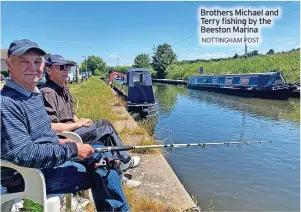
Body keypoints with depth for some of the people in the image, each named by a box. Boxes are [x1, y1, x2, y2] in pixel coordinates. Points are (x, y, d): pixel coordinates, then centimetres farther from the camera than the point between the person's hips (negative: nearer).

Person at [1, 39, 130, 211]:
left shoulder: (36, 94, 7)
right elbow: (22, 154, -30)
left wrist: (58, 142, 4)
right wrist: (71, 149, -25)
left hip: (52, 157, 9)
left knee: (103, 155, 10)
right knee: (102, 173, -13)